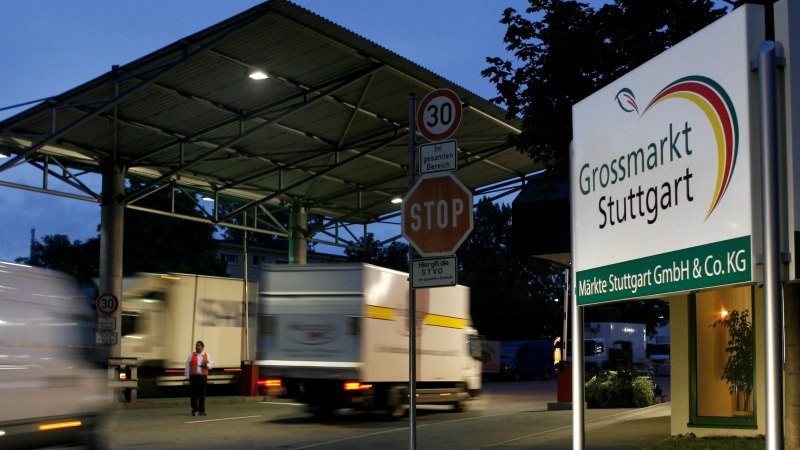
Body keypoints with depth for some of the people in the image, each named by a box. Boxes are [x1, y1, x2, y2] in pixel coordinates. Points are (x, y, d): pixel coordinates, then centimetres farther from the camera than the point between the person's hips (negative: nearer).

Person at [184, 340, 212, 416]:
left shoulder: (207, 355, 11)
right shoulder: (191, 355, 9)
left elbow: (210, 365, 9)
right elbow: (187, 366, 6)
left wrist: (206, 365, -12)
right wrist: (187, 376, 0)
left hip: (203, 376, 1)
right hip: (193, 376, -1)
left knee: (202, 394, 1)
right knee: (194, 394, -4)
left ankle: (202, 410, 8)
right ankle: (194, 410, 3)